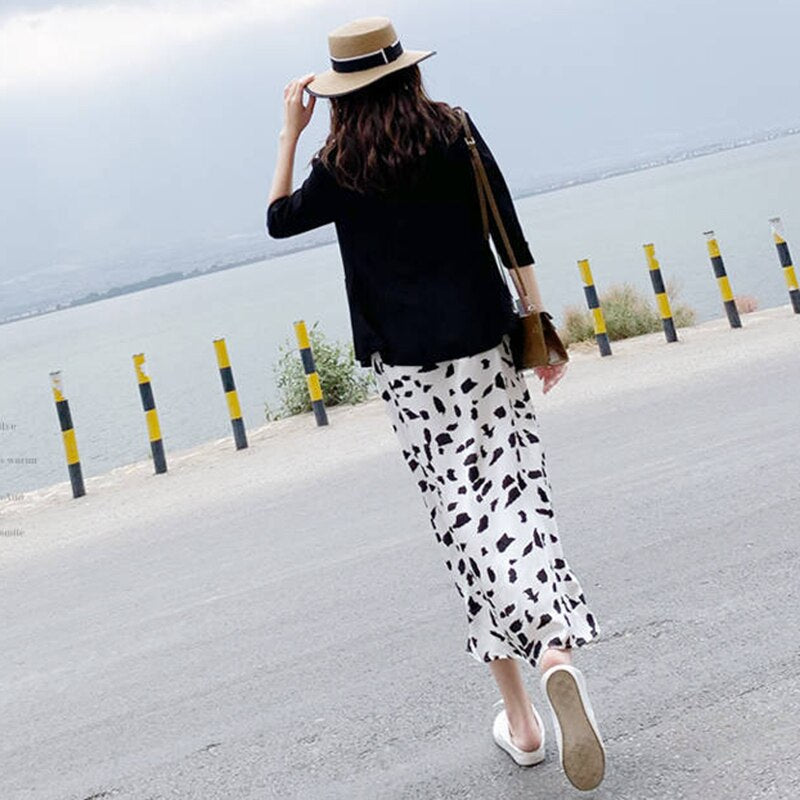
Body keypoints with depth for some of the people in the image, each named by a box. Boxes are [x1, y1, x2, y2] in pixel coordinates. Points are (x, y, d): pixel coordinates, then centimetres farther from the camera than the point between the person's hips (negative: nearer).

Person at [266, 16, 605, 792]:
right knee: (520, 501, 2)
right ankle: (557, 652, -23)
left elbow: (278, 219, 17)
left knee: (465, 524, 3)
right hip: (485, 350, 1)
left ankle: (518, 718, 6)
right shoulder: (456, 131, 2)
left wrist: (289, 130, 16)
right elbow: (511, 237, 1)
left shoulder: (340, 168, -2)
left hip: (411, 371, -1)